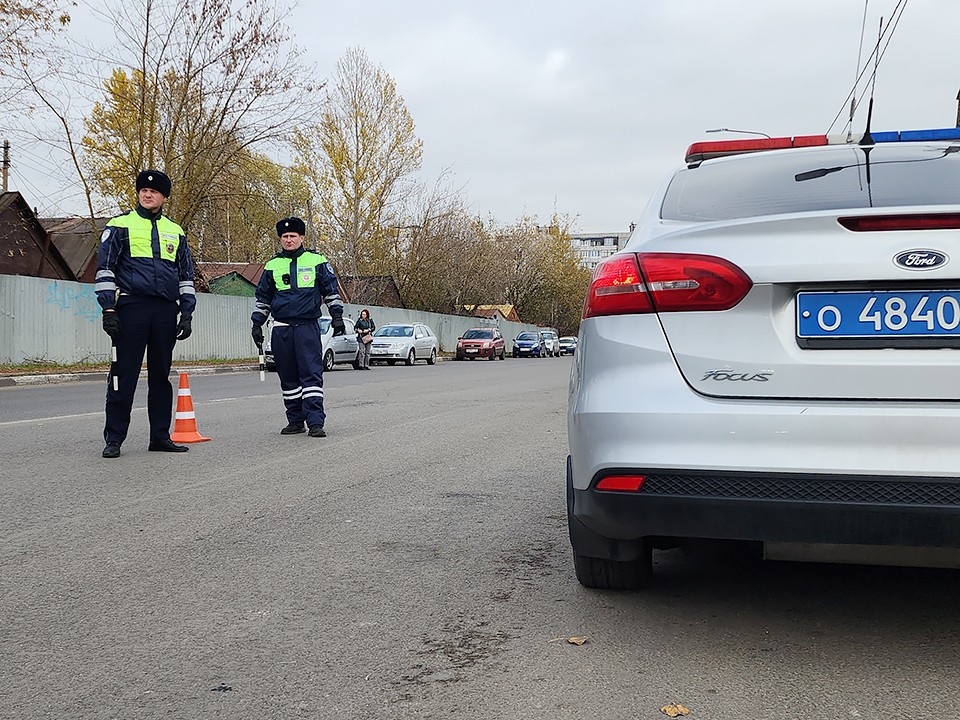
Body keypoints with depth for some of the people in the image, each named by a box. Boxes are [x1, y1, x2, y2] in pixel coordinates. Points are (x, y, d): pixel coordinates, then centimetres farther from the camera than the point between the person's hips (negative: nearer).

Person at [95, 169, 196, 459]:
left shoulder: (176, 232, 17)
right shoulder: (120, 225, 6)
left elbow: (186, 275, 19)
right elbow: (104, 268, 1)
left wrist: (187, 313, 10)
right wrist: (108, 309, -9)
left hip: (165, 311, 4)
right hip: (131, 308, -4)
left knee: (161, 374, 8)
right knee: (124, 373, -4)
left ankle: (160, 436, 15)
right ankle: (114, 438, 2)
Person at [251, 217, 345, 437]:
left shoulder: (316, 261, 5)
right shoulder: (272, 265, 12)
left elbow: (331, 290, 11)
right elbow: (262, 298, 19)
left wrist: (337, 315, 5)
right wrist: (257, 324, 15)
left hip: (308, 326, -3)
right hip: (281, 329, 3)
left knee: (311, 373, -10)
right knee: (288, 377, 8)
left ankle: (315, 421, -11)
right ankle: (295, 420, 17)